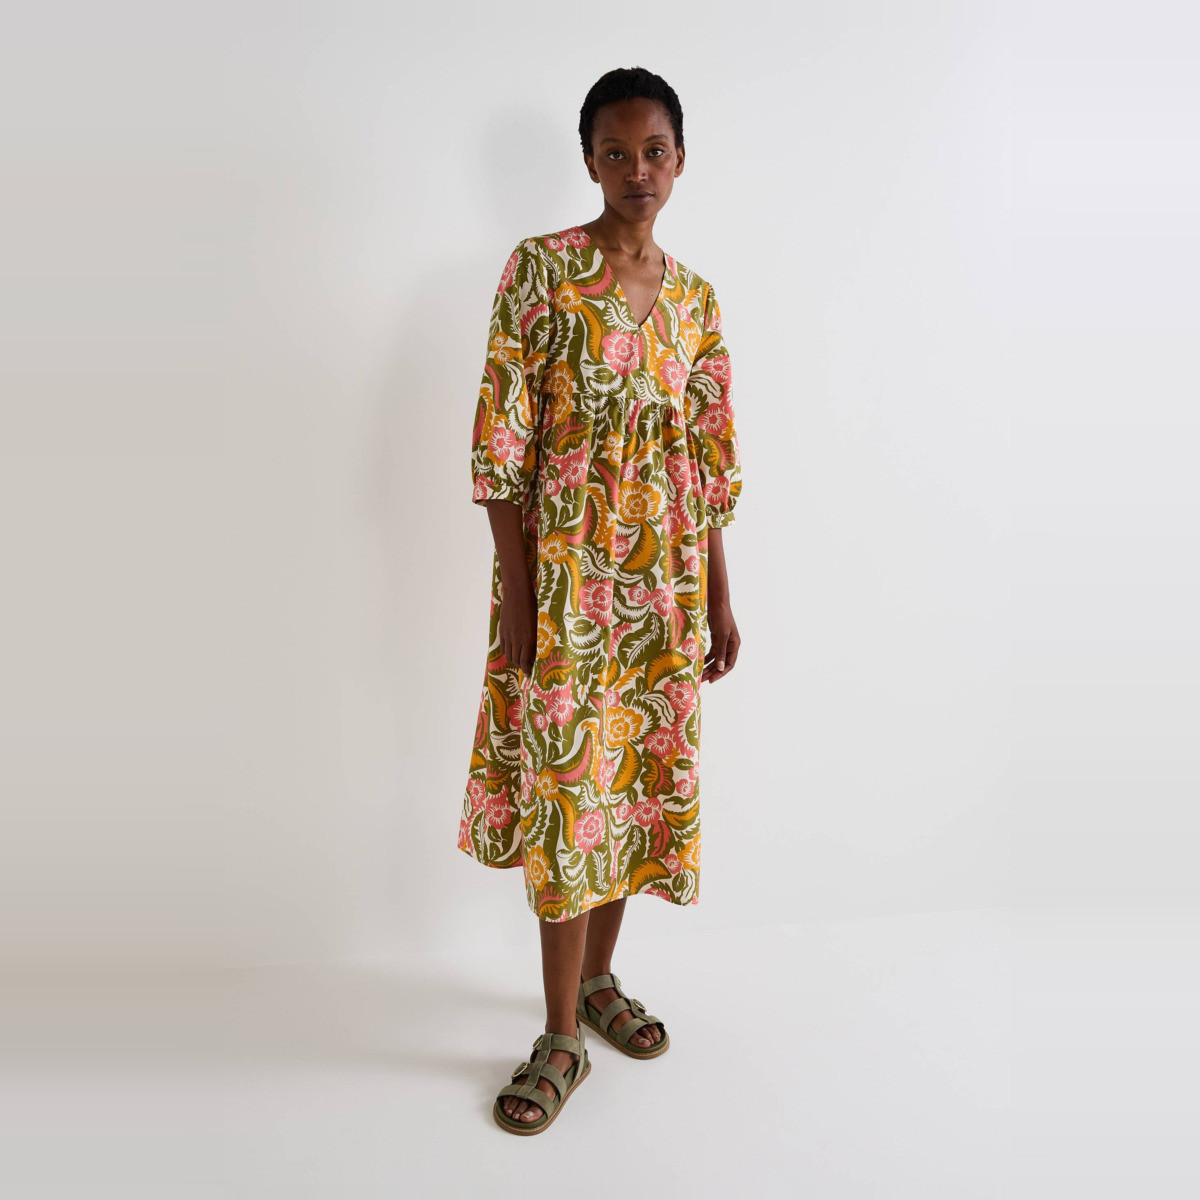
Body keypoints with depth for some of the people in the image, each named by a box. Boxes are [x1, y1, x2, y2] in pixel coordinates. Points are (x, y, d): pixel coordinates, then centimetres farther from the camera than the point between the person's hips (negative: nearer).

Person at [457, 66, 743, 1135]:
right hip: (566, 574, -5)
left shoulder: (694, 297, 11)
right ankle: (563, 1039, 17)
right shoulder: (540, 268, -3)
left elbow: (708, 459, 12)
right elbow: (503, 441, -9)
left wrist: (720, 600, 10)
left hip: (666, 580, 5)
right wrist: (516, 595, -13)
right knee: (567, 788, 0)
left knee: (639, 777, 12)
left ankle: (599, 977, 34)